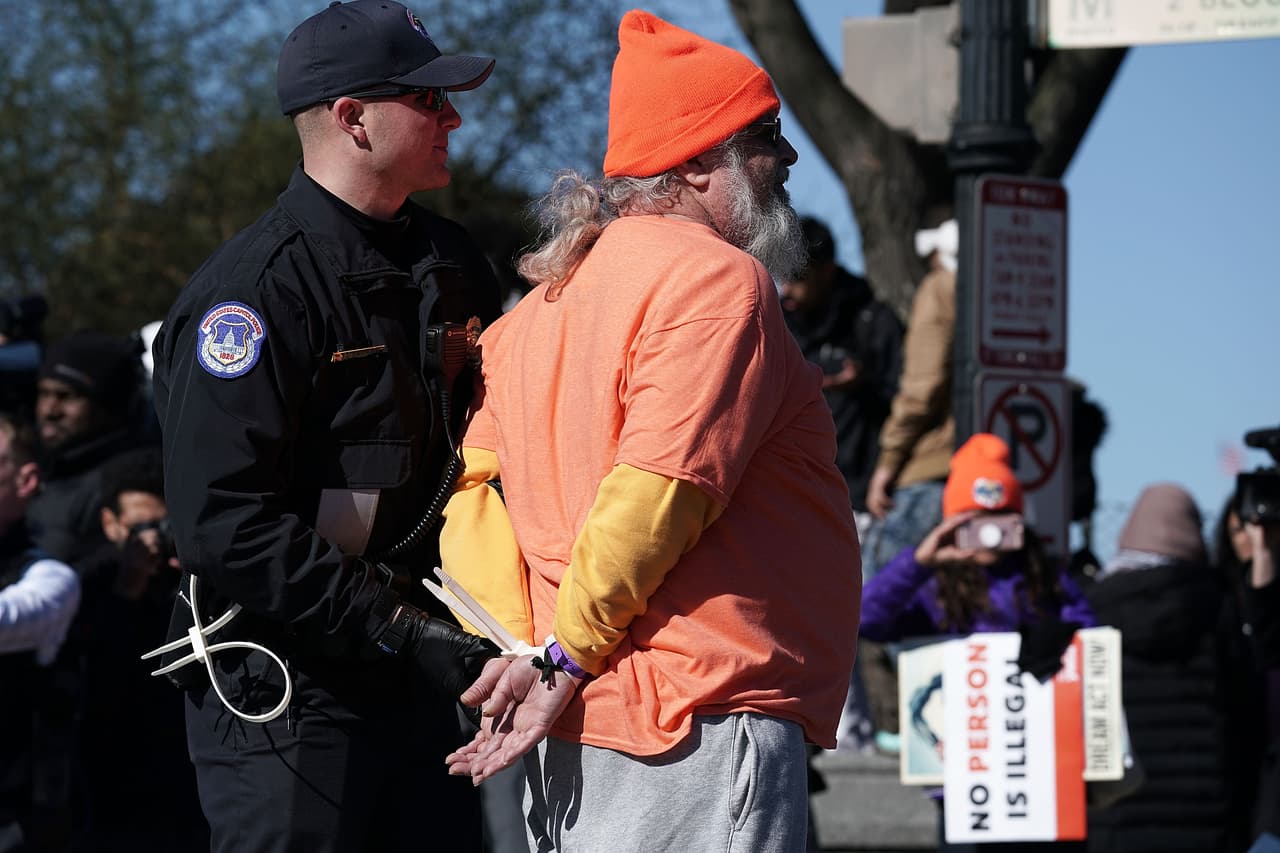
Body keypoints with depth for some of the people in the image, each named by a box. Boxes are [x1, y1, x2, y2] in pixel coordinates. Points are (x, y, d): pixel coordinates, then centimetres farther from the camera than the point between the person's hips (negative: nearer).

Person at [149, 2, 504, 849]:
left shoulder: (450, 262, 11)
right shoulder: (253, 288, -15)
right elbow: (226, 523, -22)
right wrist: (397, 628, -23)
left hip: (418, 674, 8)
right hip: (285, 693, -8)